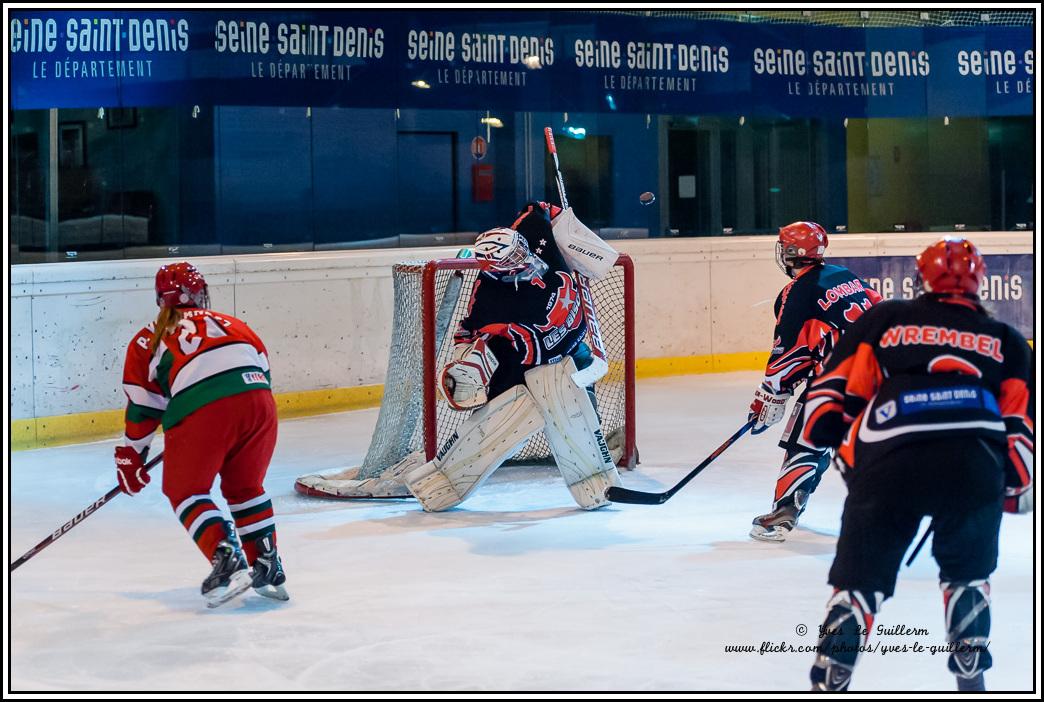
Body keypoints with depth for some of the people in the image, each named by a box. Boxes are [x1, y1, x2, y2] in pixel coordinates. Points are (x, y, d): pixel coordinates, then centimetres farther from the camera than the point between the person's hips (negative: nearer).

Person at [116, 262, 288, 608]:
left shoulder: (147, 341, 24)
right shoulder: (232, 324, 31)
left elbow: (143, 407, 21)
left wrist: (130, 459, 31)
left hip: (199, 410, -3)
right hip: (258, 400, 3)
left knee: (186, 491, 13)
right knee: (245, 487, 25)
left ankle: (227, 560, -7)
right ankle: (268, 569, 21)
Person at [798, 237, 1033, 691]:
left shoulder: (881, 320, 21)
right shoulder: (1005, 341, 24)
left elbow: (832, 393, 16)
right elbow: (1022, 424, 18)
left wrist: (843, 454, 29)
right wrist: (1016, 487, 31)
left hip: (888, 463, -1)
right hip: (975, 464, 1)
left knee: (858, 580, 11)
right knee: (967, 573, 26)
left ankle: (828, 685, 5)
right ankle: (970, 677, 24)